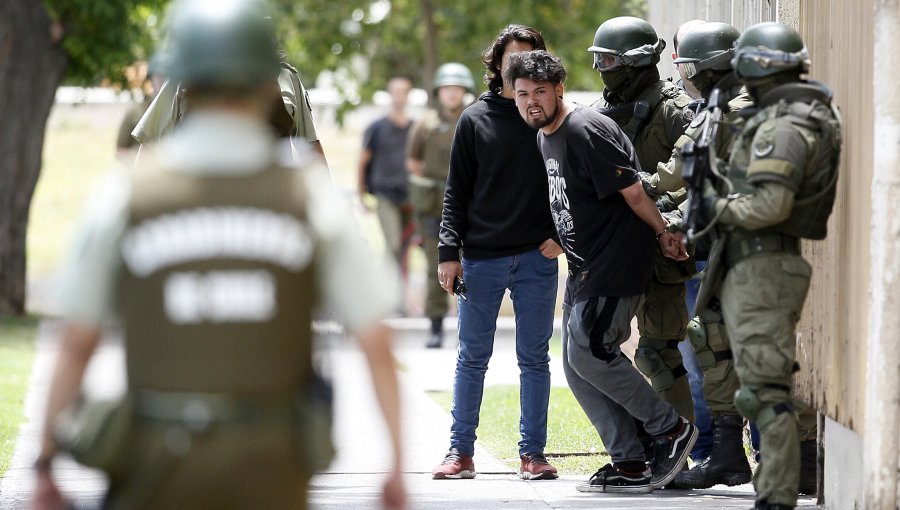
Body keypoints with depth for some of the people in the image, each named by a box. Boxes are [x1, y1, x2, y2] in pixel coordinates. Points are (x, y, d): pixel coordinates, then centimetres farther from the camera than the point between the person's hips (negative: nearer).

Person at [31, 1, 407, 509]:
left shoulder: (127, 194, -5)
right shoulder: (311, 193, -4)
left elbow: (77, 342, -3)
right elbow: (376, 343, -5)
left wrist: (47, 464, 5)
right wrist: (398, 465, 2)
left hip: (162, 464, -1)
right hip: (272, 465, 1)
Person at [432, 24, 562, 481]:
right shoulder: (475, 120, 5)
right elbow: (457, 191, 5)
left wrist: (560, 234, -6)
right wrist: (448, 251, -3)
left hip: (537, 259, 0)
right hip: (481, 259, 0)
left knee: (534, 358, 5)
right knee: (472, 358, 4)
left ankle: (533, 452, 10)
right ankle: (461, 451, 10)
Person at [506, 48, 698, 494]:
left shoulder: (586, 130, -18)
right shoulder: (545, 137, 13)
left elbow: (633, 192, -16)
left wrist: (664, 235, -8)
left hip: (617, 262, -10)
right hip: (584, 267, 10)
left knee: (588, 352, -15)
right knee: (576, 366, 6)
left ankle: (671, 429, 0)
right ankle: (630, 465, 8)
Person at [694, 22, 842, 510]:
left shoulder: (781, 127, -17)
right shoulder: (812, 116, 15)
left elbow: (768, 204, -25)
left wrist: (717, 208, -10)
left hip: (761, 268, -11)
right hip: (762, 265, 11)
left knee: (764, 387, -10)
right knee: (767, 383, 16)